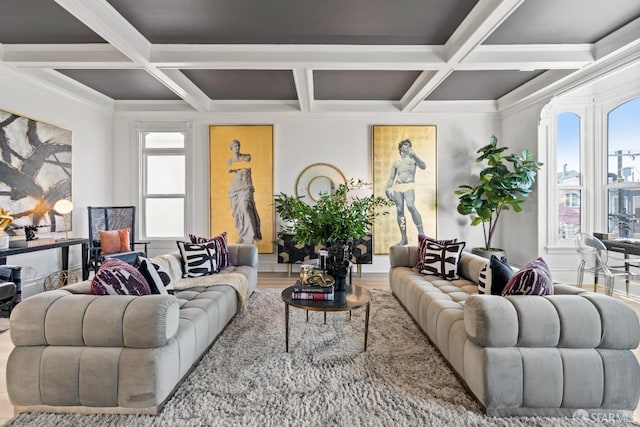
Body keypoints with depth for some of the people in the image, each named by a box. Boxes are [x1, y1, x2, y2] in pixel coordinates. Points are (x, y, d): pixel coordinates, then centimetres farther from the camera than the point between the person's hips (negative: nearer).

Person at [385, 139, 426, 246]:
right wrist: (388, 190, 0)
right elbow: (391, 178, 16)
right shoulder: (396, 164, 24)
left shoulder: (412, 158, 18)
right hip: (397, 188, 3)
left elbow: (423, 166, -1)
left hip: (409, 186, -3)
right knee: (399, 211, -3)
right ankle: (403, 239, 1)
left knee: (411, 206, -27)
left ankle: (421, 233, -27)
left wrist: (414, 155, -10)